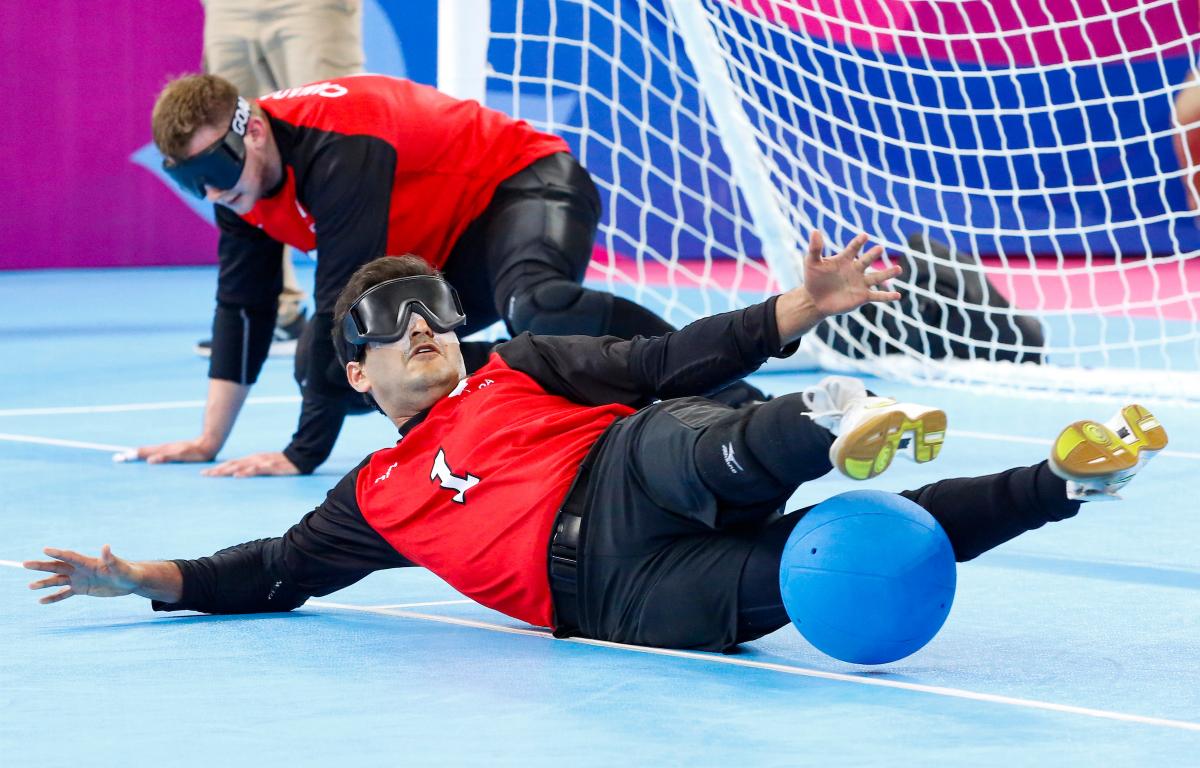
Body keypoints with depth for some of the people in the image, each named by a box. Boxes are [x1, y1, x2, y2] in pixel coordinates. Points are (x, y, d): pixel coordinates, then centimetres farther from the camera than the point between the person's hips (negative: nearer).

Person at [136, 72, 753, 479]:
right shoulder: (237, 175, -4)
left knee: (538, 310, -43)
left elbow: (342, 302, -32)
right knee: (324, 363, -3)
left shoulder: (337, 147, -32)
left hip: (525, 186, -10)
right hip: (441, 251, 10)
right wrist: (209, 441, 6)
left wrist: (304, 452, -28)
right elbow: (241, 306, 7)